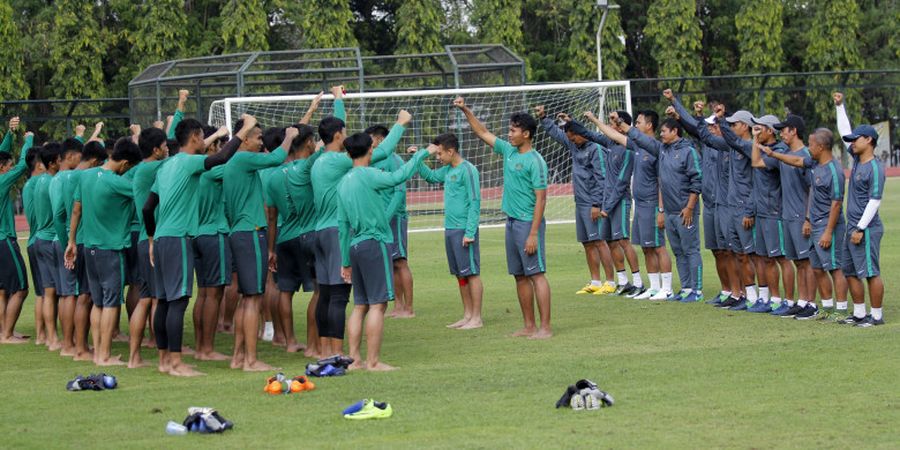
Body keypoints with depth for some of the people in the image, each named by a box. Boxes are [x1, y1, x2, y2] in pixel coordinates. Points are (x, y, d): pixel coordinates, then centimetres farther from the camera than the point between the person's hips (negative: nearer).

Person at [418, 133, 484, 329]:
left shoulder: (467, 171, -13)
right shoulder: (448, 170, 12)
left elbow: (475, 203, -16)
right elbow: (430, 176, 32)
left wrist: (469, 232, -20)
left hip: (463, 230, -8)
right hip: (450, 230, 8)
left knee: (471, 273, -4)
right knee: (460, 275, 11)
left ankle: (477, 318, -2)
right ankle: (467, 315, 17)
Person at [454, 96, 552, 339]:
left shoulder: (535, 161, -13)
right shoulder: (509, 151, 10)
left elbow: (541, 199, -16)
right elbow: (483, 133, 23)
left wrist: (533, 234, -20)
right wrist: (466, 111, 14)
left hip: (528, 224, -8)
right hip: (512, 222, 8)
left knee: (536, 274, -8)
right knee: (520, 276, 10)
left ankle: (545, 327, -8)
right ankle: (529, 326, 15)